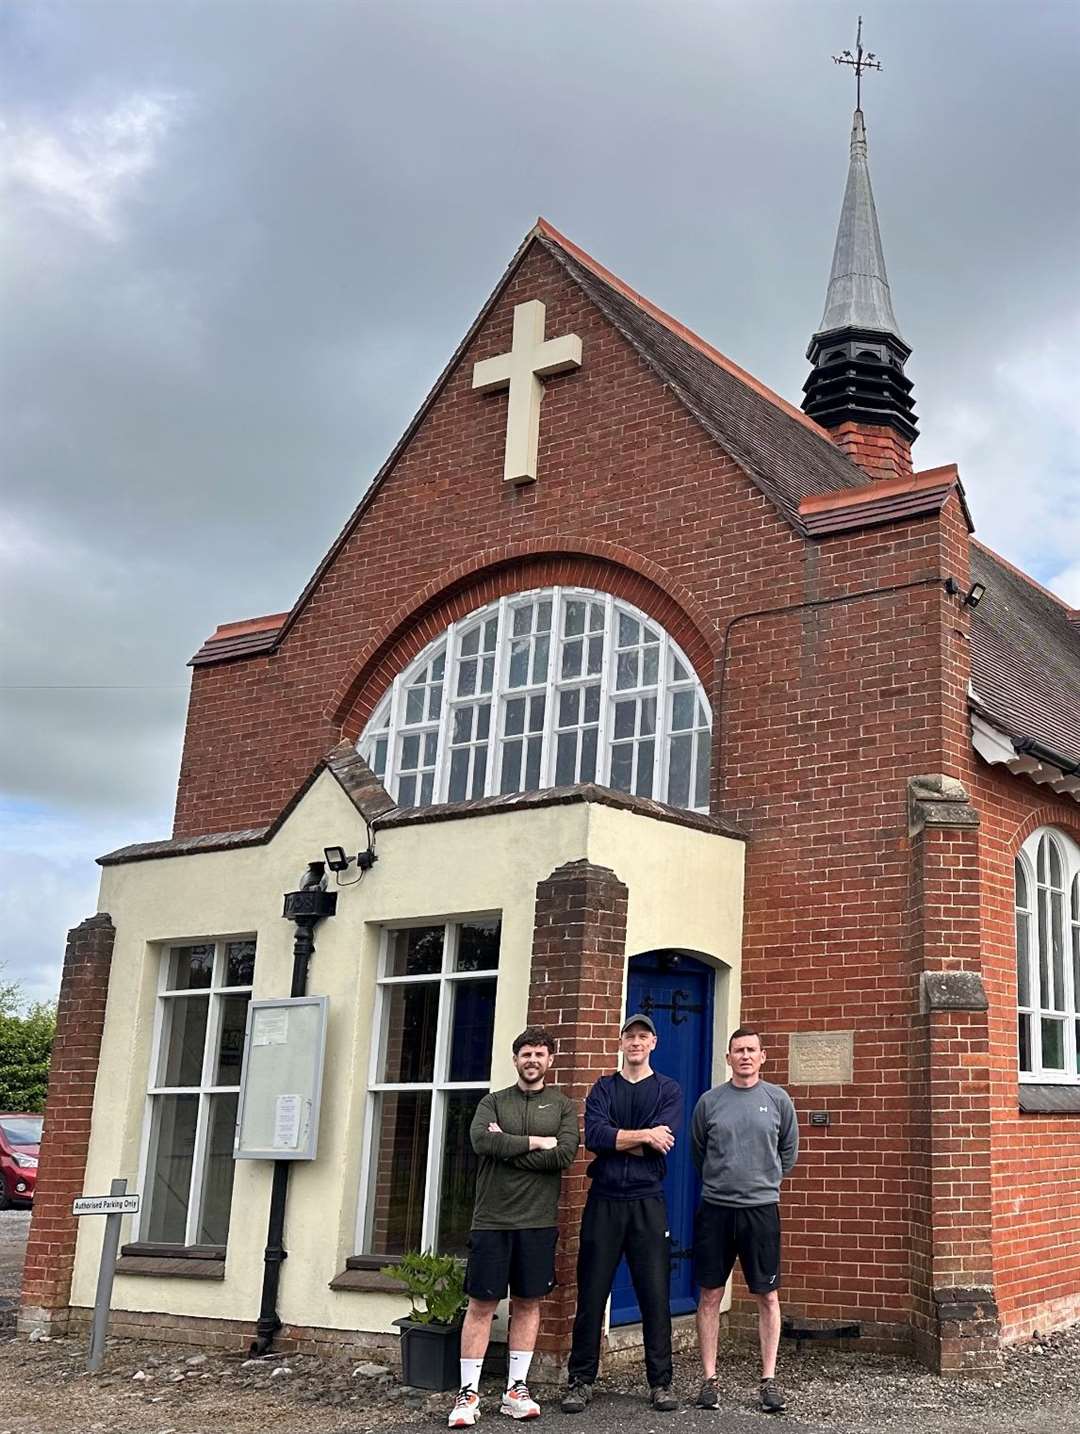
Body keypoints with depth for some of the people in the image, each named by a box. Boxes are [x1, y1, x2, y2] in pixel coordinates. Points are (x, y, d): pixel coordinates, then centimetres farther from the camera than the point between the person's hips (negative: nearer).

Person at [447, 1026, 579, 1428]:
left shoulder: (563, 1106, 7)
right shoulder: (493, 1102, 8)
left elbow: (564, 1154, -9)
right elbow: (481, 1140, -12)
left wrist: (507, 1147, -9)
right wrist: (535, 1142, -11)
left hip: (538, 1221, 1)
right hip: (492, 1219, -1)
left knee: (528, 1304, 7)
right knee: (481, 1305, 0)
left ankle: (516, 1389, 17)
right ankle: (468, 1393, 7)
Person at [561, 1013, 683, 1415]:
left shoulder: (668, 1090, 6)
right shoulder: (603, 1088, 10)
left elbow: (662, 1143, -10)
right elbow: (593, 1136, -8)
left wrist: (616, 1139, -7)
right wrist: (643, 1135, -11)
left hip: (647, 1202, -1)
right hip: (603, 1201, 1)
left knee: (655, 1295, 1)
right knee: (591, 1295, 3)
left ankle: (660, 1382, 12)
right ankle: (580, 1381, 11)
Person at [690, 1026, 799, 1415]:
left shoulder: (778, 1099, 1)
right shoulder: (709, 1101, 2)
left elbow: (789, 1151, 12)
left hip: (761, 1209, 0)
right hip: (715, 1208, 1)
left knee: (767, 1296, 4)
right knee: (710, 1295, 4)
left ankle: (769, 1380, 14)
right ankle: (709, 1379, 14)